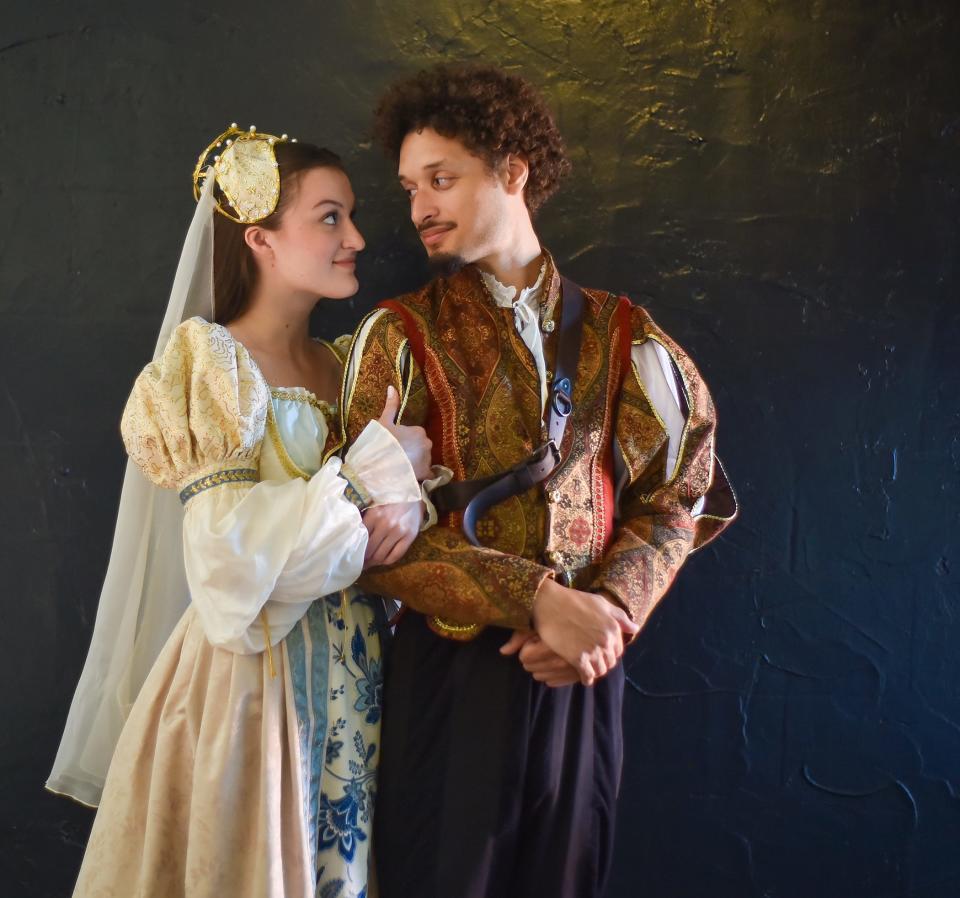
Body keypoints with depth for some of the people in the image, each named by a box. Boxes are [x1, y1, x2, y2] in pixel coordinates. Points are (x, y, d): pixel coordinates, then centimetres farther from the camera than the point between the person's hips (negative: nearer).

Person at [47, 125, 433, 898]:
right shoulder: (213, 360, -11)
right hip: (255, 671, -6)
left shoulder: (344, 365, 10)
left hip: (352, 672, 6)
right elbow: (230, 544, -20)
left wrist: (406, 503, -8)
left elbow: (401, 480, 14)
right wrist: (374, 473, -16)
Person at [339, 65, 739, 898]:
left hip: (583, 672, 2)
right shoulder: (402, 336, -2)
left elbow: (672, 501, 3)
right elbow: (376, 530, -9)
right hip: (450, 671, -2)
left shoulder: (621, 334, 3)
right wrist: (535, 601, -19)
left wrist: (607, 612, -15)